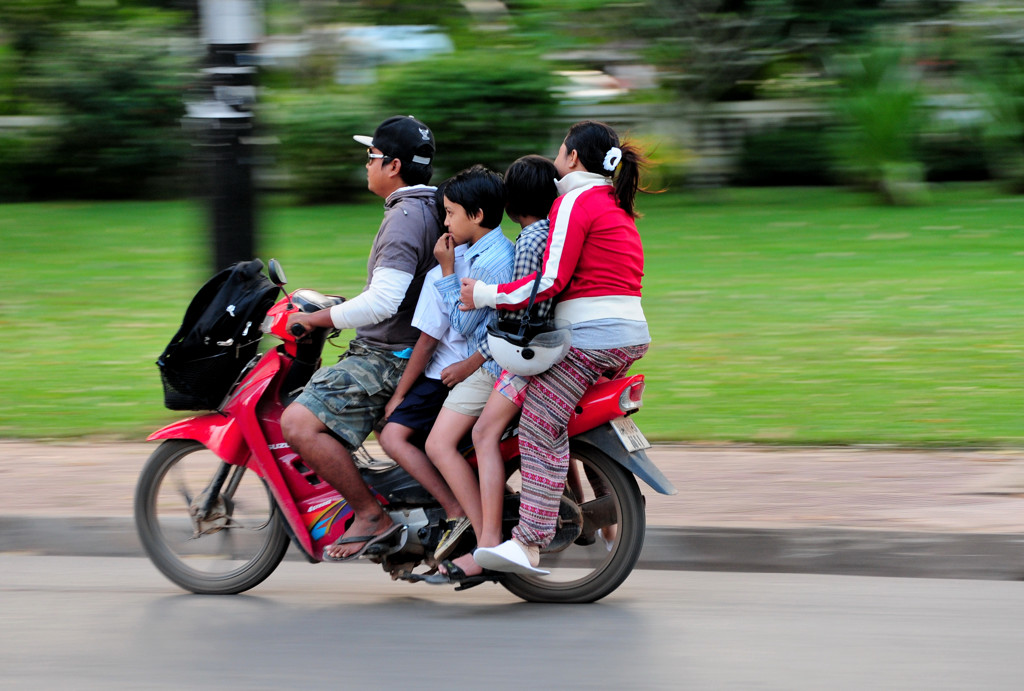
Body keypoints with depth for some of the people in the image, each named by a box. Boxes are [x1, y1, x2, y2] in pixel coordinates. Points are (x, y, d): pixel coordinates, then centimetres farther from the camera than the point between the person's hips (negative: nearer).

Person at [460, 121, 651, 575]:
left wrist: (486, 295, -10)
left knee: (540, 424, -18)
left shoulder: (575, 201, -6)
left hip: (592, 334, -10)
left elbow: (552, 280, -15)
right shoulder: (616, 205, 23)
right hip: (632, 334, 10)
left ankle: (528, 543, -30)